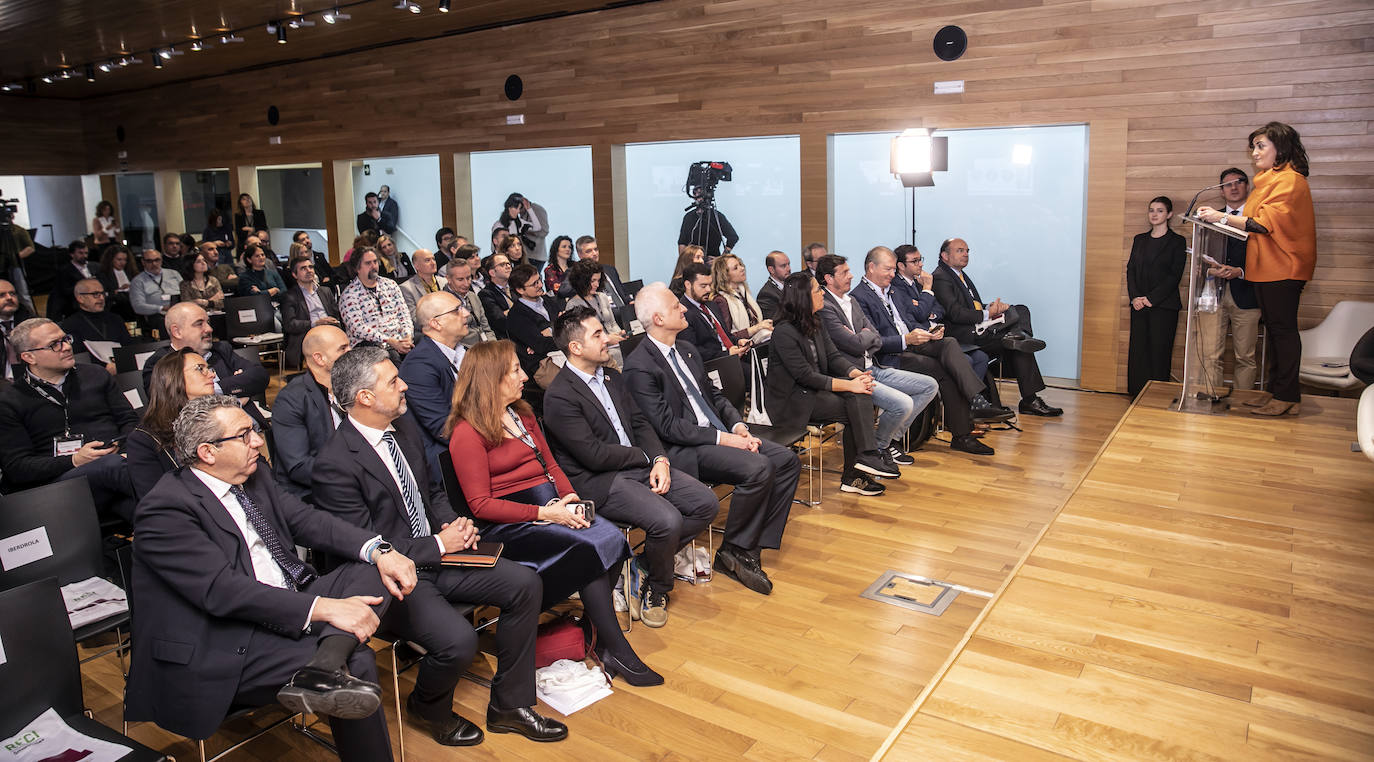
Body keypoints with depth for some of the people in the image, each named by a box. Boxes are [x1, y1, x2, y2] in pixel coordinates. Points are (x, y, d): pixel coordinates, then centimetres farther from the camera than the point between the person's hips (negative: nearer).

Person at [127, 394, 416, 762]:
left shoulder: (254, 476, 11)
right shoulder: (166, 509, -15)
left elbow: (305, 519, 8)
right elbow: (223, 590, -24)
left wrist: (379, 551, -11)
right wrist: (323, 608, -30)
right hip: (222, 650, -9)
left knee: (374, 570, -9)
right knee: (358, 662, -24)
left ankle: (326, 665, -30)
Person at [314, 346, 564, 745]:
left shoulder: (404, 426, 5)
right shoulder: (335, 464, -20)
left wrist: (453, 524, -1)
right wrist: (439, 544, -15)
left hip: (436, 554, 8)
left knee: (526, 584, -6)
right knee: (458, 639, -28)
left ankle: (508, 705, 9)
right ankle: (428, 707, 9)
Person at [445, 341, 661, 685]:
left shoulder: (522, 413, 17)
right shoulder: (467, 433, -9)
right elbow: (481, 505, -13)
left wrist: (570, 498, -2)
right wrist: (544, 513, -19)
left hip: (552, 506, 8)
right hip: (508, 523, -7)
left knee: (614, 539, -20)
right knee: (593, 546, -27)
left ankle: (594, 625, -11)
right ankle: (615, 649, -15)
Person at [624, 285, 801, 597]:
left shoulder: (686, 350, 14)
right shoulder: (639, 366, -13)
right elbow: (667, 426, -18)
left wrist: (738, 425, 0)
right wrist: (721, 438, -20)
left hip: (718, 433, 9)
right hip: (683, 448, -9)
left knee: (788, 461, -5)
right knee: (758, 468, -28)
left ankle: (753, 545, -3)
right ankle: (734, 551, -9)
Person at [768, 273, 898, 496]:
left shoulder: (815, 324, 10)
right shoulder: (784, 331, -18)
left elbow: (833, 356, 7)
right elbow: (806, 376, -21)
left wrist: (857, 374, -14)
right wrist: (849, 385, -24)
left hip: (815, 390, 8)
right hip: (794, 400, -8)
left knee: (861, 395, -15)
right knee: (856, 410, -20)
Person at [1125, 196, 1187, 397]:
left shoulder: (1177, 242, 1)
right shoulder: (1140, 240, 15)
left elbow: (1174, 276, -7)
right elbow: (1131, 269, 9)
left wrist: (1151, 298, -14)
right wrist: (1135, 297, -6)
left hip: (1164, 306, -4)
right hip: (1139, 305, 4)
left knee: (1159, 352, -3)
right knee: (1138, 351, 3)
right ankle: (1137, 395, 9)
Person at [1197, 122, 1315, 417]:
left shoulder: (1289, 180, -11)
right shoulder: (1268, 180, 19)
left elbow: (1266, 222, -19)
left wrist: (1223, 217, -18)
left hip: (1282, 270, -9)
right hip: (1265, 269, 10)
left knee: (1282, 330, -6)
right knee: (1273, 329, 11)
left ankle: (1287, 396, -2)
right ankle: (1276, 390, 18)